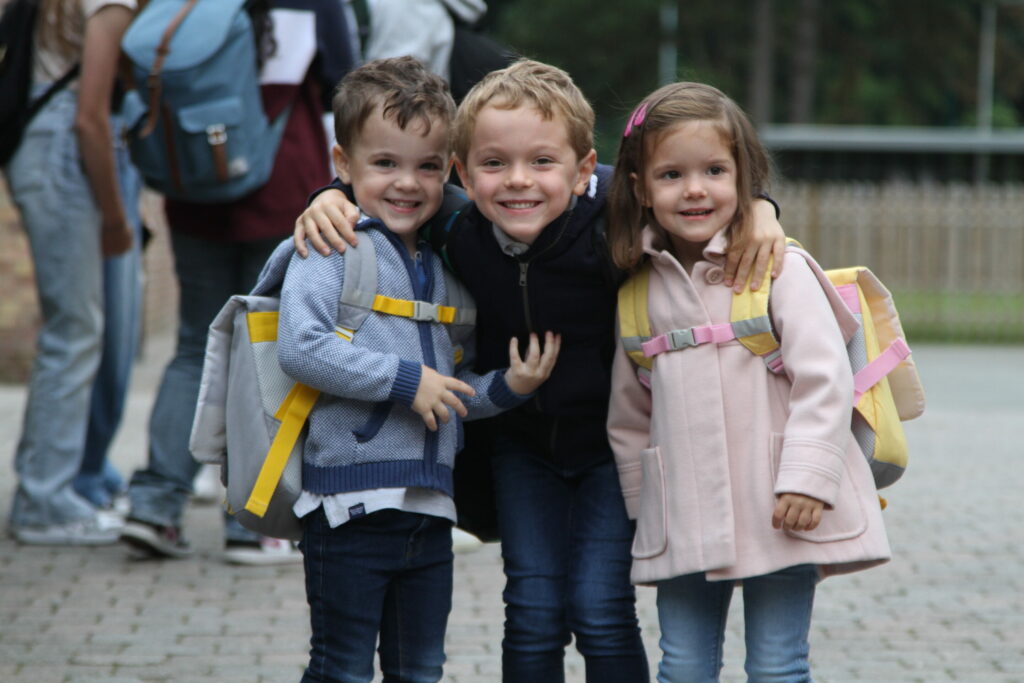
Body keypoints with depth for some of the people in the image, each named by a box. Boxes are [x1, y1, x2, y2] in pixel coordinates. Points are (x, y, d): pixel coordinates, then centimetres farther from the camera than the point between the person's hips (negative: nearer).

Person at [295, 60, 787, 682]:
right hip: (522, 441, 3)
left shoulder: (613, 225, -27)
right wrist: (330, 199, -17)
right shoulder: (457, 232, -17)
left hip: (612, 438, -3)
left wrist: (758, 208, -33)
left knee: (600, 609, -4)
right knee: (533, 612, 2)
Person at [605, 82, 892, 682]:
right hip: (684, 521, 4)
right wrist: (643, 506, 14)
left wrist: (807, 477, -19)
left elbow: (825, 379, -11)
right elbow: (628, 411, 16)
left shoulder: (779, 268, -7)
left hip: (779, 514, -4)